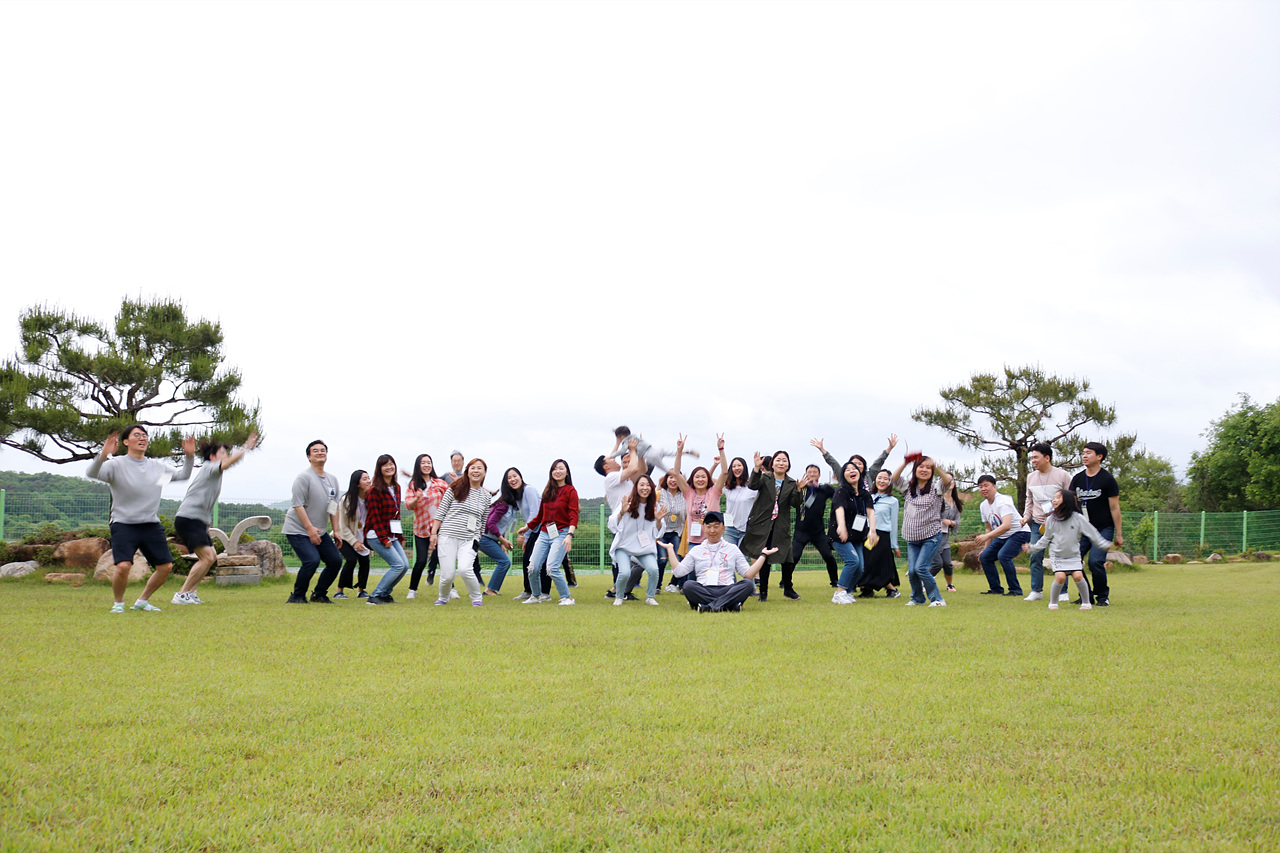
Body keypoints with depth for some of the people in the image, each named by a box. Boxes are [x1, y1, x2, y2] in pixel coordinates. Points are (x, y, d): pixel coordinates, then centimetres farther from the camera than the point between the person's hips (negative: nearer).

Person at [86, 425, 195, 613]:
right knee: (123, 566, -22)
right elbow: (92, 473, -19)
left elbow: (183, 475, 23)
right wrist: (103, 455, -37)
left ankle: (142, 601, 23)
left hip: (152, 525, 5)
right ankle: (118, 603, 5)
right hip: (124, 525, -5)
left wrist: (189, 456, 6)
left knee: (166, 566, 2)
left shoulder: (157, 466, 12)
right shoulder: (116, 465, -4)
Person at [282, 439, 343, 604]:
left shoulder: (333, 480, 12)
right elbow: (298, 505, -17)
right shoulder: (304, 477, -12)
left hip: (320, 532, 8)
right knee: (312, 560, -24)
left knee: (336, 560, 1)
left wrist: (336, 531, 9)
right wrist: (310, 528, -22)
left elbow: (334, 507, 17)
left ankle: (319, 594, 17)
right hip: (298, 530, -8)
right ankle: (297, 596, -7)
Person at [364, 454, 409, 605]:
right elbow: (374, 516, -14)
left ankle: (385, 594, 16)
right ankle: (375, 596, -7)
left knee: (405, 565, 2)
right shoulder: (375, 490, -11)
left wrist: (400, 536, 14)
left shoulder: (396, 487, 13)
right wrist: (383, 539, -17)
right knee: (398, 565, -15)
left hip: (392, 535, 8)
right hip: (376, 536, -8)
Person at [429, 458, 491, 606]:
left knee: (464, 569, -23)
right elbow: (441, 512, 3)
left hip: (470, 539, 1)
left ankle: (477, 598, -1)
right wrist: (434, 533, -2)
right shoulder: (456, 489, 1)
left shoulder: (486, 497, 9)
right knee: (447, 574, -5)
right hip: (448, 537, -1)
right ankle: (443, 598, 27)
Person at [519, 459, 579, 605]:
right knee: (533, 568, -2)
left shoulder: (570, 491, -3)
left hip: (561, 534, -5)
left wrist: (570, 535, -24)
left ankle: (567, 598, -7)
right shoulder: (547, 491, 13)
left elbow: (573, 516, -11)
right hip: (544, 533, 5)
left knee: (552, 567, -20)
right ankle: (536, 596, 21)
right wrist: (527, 527, 29)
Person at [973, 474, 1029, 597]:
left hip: (1019, 533, -9)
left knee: (1003, 555, -29)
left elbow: (1007, 526, -37)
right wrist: (986, 548, 13)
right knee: (985, 556, 0)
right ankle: (996, 589, 11)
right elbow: (989, 529, 17)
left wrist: (987, 536, -43)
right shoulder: (984, 505, 4)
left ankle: (1016, 590, -20)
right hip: (1001, 537, 9)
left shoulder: (1003, 501, -23)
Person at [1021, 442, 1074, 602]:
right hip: (1038, 523, 4)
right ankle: (1036, 590, 7)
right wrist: (1026, 516, 8)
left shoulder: (1062, 476, -4)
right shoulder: (1031, 477, 11)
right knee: (1035, 556, -1)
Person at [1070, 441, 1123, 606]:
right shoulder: (1077, 479, 8)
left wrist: (1118, 534, -4)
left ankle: (1103, 596, 1)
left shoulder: (1107, 479, -7)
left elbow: (1114, 508, -5)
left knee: (1095, 561, -20)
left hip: (1104, 529, -5)